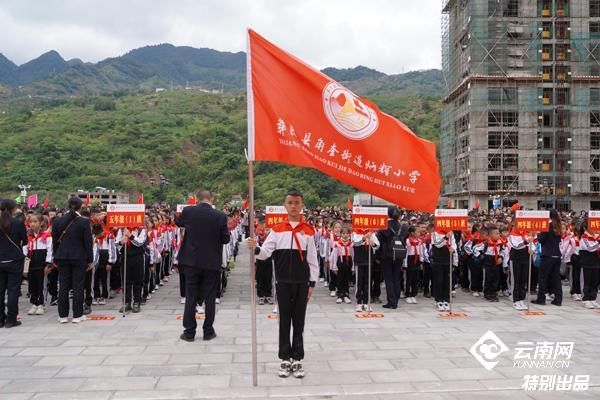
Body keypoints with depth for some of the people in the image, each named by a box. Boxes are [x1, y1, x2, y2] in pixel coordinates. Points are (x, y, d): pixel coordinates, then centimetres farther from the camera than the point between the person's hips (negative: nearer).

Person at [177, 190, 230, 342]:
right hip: (212, 262, -1)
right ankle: (208, 331, 15)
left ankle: (189, 332, 12)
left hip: (192, 261, 1)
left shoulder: (188, 211, -6)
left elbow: (178, 222, 15)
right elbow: (226, 239, -4)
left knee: (191, 297, 8)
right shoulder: (220, 216, -9)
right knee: (209, 298, 9)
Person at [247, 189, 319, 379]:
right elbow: (266, 252, -4)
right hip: (283, 282, 0)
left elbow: (312, 259, 5)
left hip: (302, 282, 0)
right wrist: (255, 248, -25)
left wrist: (312, 283, 3)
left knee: (299, 322, 6)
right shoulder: (277, 230, 3)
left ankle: (297, 360, 15)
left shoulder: (308, 230, 2)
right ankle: (285, 359, 15)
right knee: (284, 321, 6)